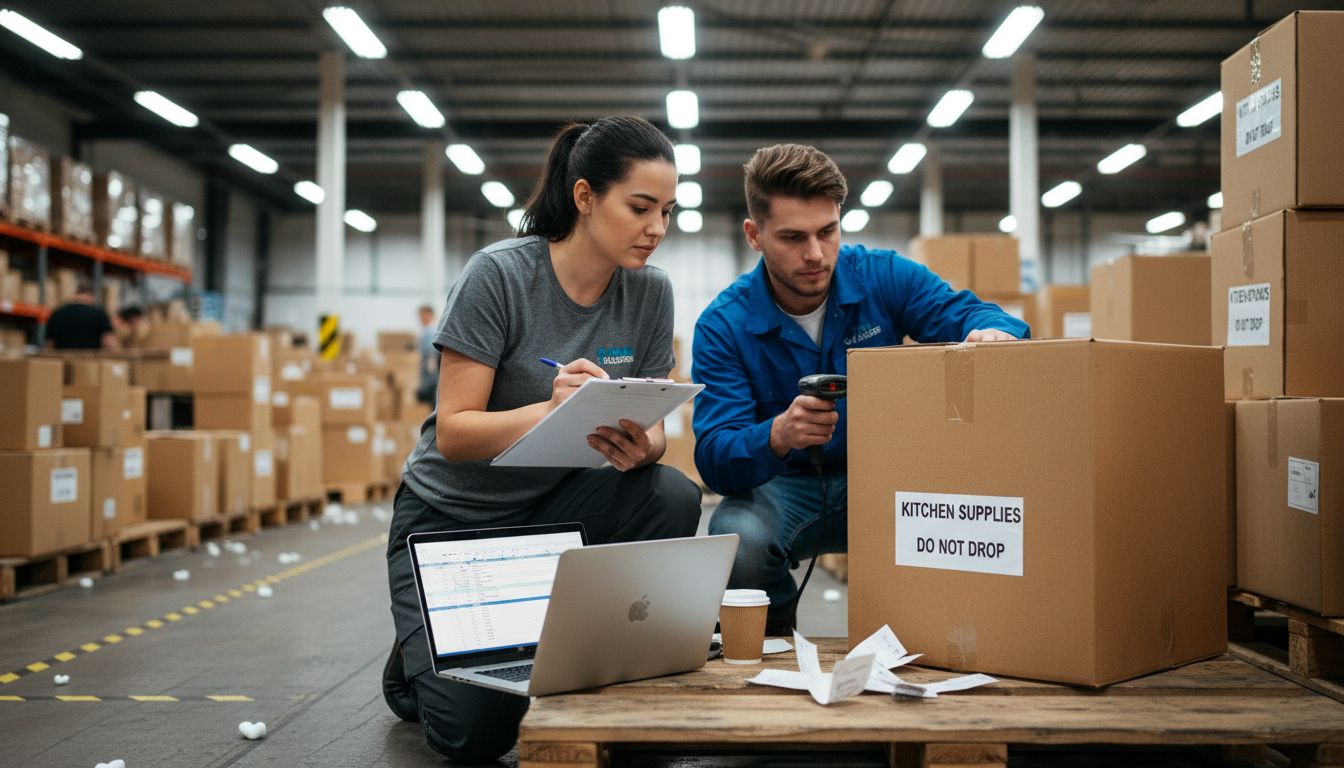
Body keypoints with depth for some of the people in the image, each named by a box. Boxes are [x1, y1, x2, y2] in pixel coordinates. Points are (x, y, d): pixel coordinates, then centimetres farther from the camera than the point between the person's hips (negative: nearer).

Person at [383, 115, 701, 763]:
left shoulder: (649, 292, -5)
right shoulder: (498, 275, -18)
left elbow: (653, 428, -3)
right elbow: (453, 433, -20)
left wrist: (641, 445, -29)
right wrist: (552, 410, -38)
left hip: (555, 504, 4)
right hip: (452, 515, -4)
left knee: (672, 496, -27)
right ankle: (421, 660, 19)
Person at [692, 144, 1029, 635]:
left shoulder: (884, 278, -6)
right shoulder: (723, 326, -12)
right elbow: (714, 459, -20)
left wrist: (992, 333, -38)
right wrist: (779, 436, -43)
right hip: (782, 489, -1)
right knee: (737, 540, -35)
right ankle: (772, 635, 2)